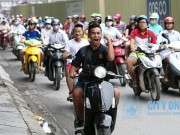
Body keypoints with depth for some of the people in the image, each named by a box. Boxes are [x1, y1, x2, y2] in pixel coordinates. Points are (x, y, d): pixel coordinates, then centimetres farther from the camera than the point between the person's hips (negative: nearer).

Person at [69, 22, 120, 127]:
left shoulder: (104, 50, 1)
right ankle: (81, 120, -13)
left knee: (116, 92, -27)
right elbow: (74, 65, 9)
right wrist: (72, 72, -14)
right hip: (85, 80, 1)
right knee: (76, 92, -32)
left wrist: (109, 40, -15)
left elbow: (111, 58, -22)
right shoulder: (83, 51, 7)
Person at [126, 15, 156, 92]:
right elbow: (132, 42, -2)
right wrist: (133, 48, -24)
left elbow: (155, 45, 8)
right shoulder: (134, 32, 15)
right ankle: (134, 80, -20)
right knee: (129, 61, -35)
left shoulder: (151, 33, 16)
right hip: (135, 52, 0)